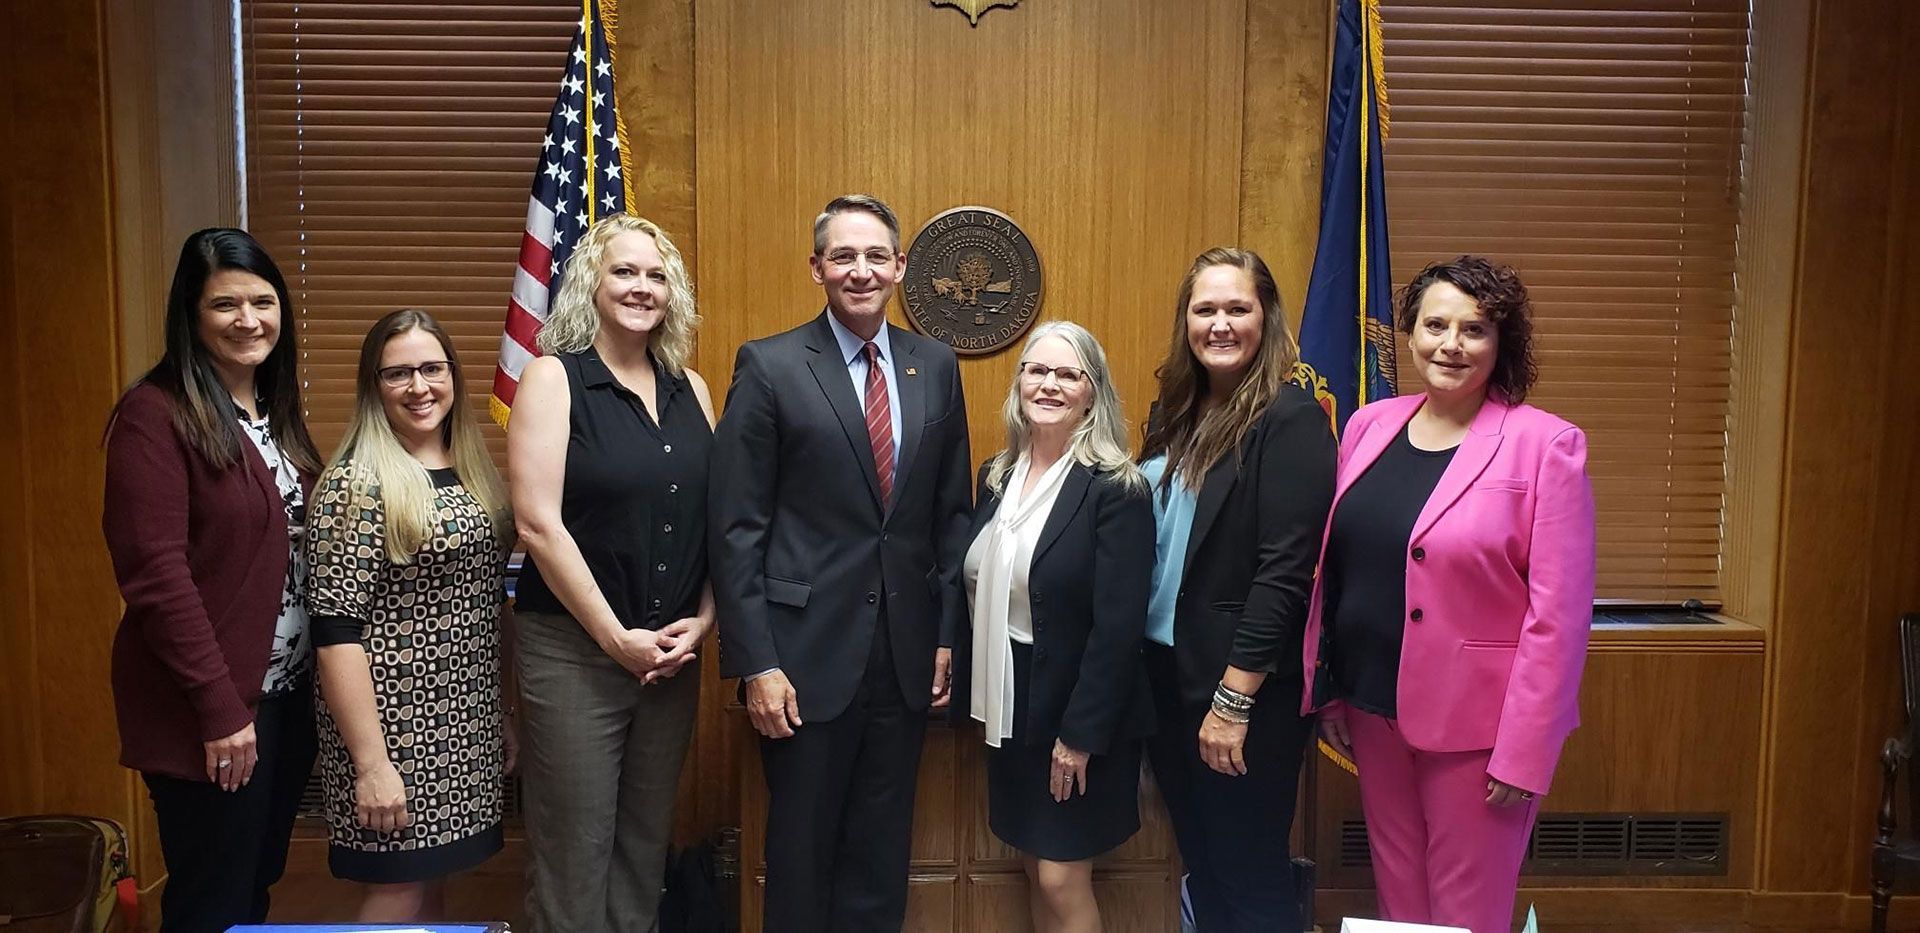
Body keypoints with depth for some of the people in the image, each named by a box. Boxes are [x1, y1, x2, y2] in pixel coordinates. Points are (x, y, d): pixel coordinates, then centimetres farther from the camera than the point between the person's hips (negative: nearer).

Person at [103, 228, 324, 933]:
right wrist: (220, 707, -18)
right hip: (211, 710, -7)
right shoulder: (156, 414, -13)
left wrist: (317, 679, 4)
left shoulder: (276, 411, 10)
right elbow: (155, 575, -18)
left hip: (289, 692, 7)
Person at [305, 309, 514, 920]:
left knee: (434, 883, 15)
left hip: (467, 729, 7)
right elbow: (335, 631, -16)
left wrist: (505, 712, 14)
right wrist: (371, 762, -18)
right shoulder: (355, 484, -12)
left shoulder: (474, 473, 9)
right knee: (399, 895, 2)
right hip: (394, 724, -6)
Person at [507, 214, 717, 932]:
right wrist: (617, 637, -13)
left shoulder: (691, 390, 9)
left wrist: (702, 622, -5)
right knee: (575, 848, 5)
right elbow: (538, 525, -14)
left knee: (647, 843, 15)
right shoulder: (554, 377, -6)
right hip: (574, 650, -5)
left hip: (674, 653, 5)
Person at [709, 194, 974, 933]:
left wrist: (948, 631, 6)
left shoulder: (936, 366, 6)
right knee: (802, 846, 11)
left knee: (883, 850, 15)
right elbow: (738, 529, -8)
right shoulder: (768, 366, -6)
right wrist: (756, 662, -12)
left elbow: (952, 511, 10)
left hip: (907, 651, 4)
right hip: (809, 651, -3)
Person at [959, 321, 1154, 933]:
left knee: (1062, 877, 1)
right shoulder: (998, 477, 6)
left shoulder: (1116, 489, -15)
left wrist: (1080, 733, -18)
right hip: (1010, 704, 6)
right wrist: (973, 691, 8)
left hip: (1077, 711, -6)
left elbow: (1119, 624, -18)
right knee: (1035, 870, 15)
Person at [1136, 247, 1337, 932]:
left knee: (1249, 877, 8)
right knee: (1200, 864, 19)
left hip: (1245, 689, -7)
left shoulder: (1291, 419, -13)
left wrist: (1234, 698, -19)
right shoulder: (1175, 413, 8)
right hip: (1166, 671, 7)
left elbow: (1284, 571, -18)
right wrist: (1144, 661, 5)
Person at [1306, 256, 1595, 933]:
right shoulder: (1370, 426, 4)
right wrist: (1326, 689, 9)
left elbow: (1558, 614, -14)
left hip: (1475, 723, -5)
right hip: (1372, 707, 5)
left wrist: (1524, 754, -15)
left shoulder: (1544, 444, -12)